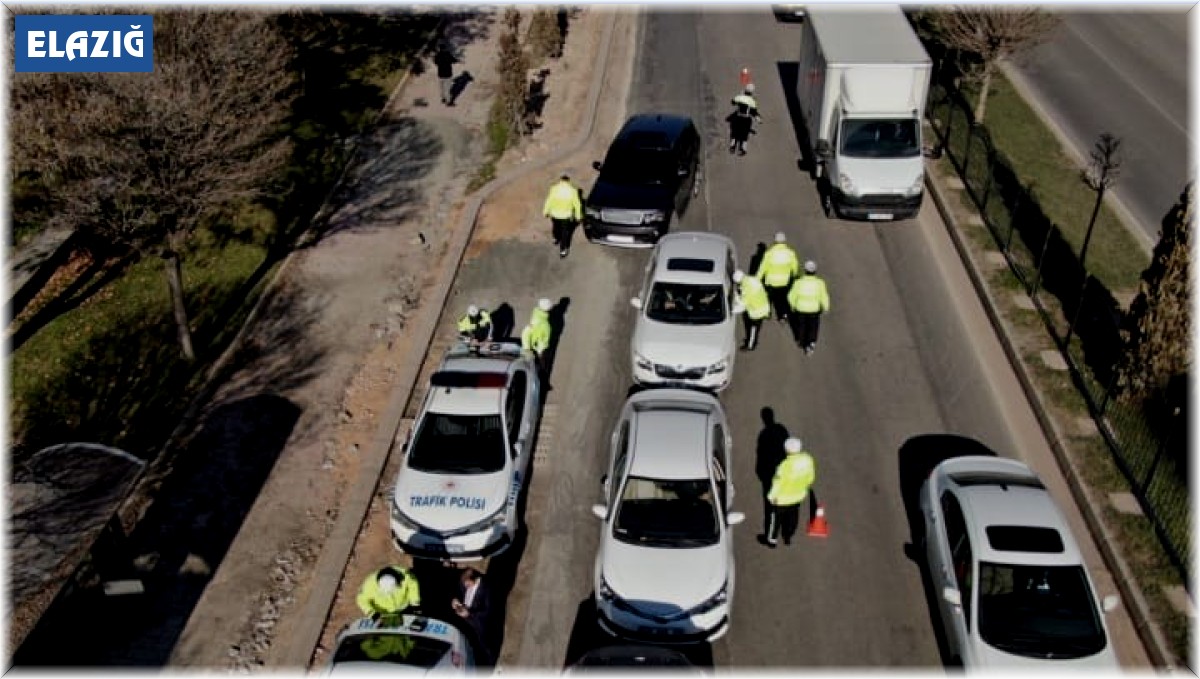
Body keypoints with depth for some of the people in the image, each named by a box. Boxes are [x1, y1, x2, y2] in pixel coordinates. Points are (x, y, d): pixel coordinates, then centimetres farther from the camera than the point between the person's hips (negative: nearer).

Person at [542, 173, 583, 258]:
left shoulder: (554, 189, -17)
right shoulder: (573, 191, -15)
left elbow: (549, 201, -10)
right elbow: (577, 204, -8)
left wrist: (545, 212, 5)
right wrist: (578, 215, 5)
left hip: (555, 214, 1)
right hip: (566, 216, -1)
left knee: (555, 228, 29)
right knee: (565, 232, 15)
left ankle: (557, 239, 54)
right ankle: (563, 250, 21)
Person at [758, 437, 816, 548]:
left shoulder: (786, 465, -38)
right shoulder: (808, 460, -21)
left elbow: (778, 483, -25)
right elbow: (810, 477, -3)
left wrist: (772, 496, -8)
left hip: (782, 498, -5)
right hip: (798, 495, 5)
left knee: (775, 517, 19)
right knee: (792, 516, 28)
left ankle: (772, 540, 39)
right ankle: (788, 537, 49)